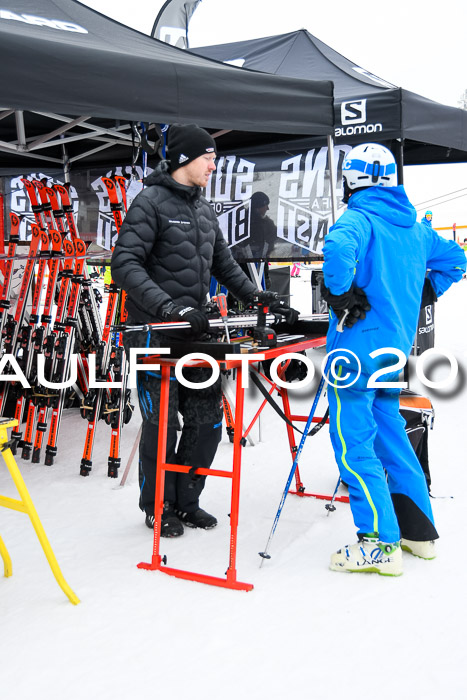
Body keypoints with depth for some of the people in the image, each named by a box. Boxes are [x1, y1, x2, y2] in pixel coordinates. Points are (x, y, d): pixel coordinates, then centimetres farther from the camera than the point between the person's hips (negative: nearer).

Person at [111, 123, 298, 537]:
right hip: (154, 332, -7)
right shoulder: (151, 202, -8)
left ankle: (186, 499, 24)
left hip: (193, 331, 7)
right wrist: (167, 305, -30)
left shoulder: (205, 210, 17)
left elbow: (225, 265, 23)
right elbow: (125, 264, -18)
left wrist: (257, 297, 9)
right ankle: (157, 506, 21)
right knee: (161, 422, 1)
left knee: (208, 416, 8)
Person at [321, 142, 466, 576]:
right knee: (388, 431, 18)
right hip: (397, 345, 8)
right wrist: (418, 296, 22)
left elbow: (339, 247, -34)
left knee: (352, 441, -2)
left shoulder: (359, 219, -10)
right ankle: (419, 529, 26)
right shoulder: (413, 226, 14)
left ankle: (380, 543, 0)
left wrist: (340, 295, -20)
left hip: (359, 342, -8)